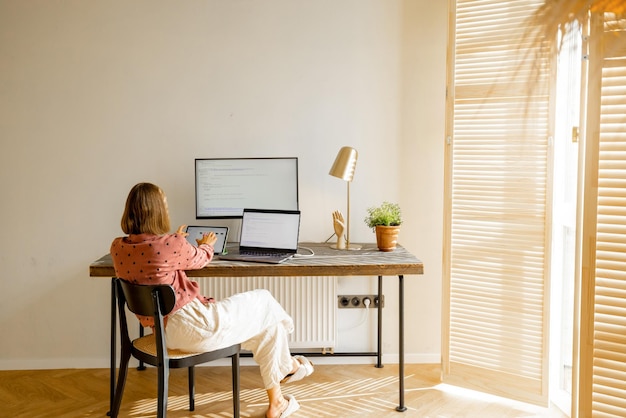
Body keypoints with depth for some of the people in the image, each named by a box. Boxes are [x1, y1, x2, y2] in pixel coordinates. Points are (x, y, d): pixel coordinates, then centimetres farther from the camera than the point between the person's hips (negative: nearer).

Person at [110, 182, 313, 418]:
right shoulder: (172, 245, -23)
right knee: (264, 303, 12)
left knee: (263, 319, 19)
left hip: (163, 328, 9)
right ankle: (287, 366, 37)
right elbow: (200, 259, -1)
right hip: (191, 328, -8)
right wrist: (206, 244, 23)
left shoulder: (117, 247, -3)